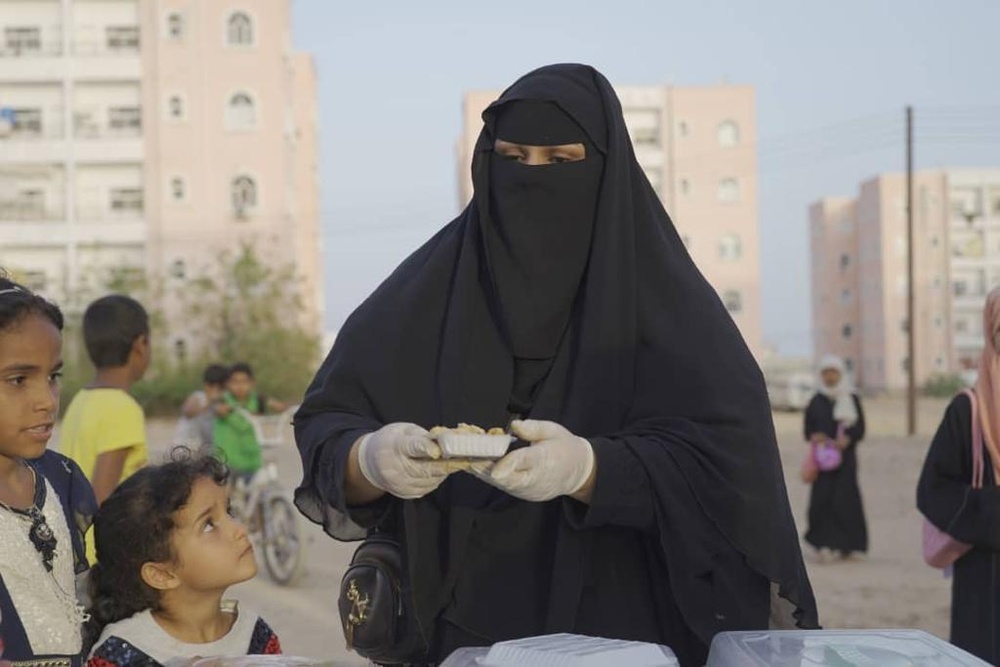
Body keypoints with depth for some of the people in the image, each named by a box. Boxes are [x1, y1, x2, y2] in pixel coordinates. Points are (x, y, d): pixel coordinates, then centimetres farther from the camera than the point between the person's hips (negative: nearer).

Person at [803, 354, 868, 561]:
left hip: (845, 457, -1)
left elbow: (860, 428, 3)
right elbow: (808, 429, 7)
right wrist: (814, 437, -15)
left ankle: (846, 544, 5)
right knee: (822, 499, -11)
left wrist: (847, 439, -16)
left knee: (844, 499, -6)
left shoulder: (852, 399, 8)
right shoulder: (816, 402, 11)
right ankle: (823, 543, -12)